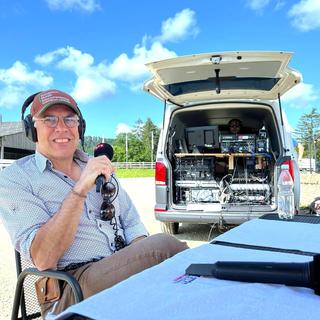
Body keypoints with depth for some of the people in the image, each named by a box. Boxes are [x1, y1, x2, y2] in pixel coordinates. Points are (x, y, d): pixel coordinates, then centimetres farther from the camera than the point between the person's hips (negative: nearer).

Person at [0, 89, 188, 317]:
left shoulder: (99, 168, 16)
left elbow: (132, 225, 15)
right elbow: (42, 259, -15)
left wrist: (140, 260, -7)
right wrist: (80, 190, -22)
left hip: (123, 272, 6)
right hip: (72, 289, -5)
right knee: (164, 245, -26)